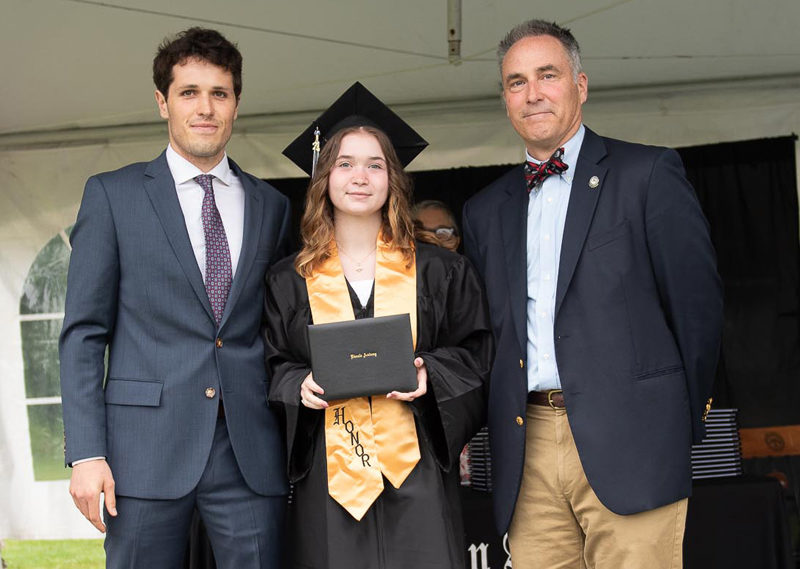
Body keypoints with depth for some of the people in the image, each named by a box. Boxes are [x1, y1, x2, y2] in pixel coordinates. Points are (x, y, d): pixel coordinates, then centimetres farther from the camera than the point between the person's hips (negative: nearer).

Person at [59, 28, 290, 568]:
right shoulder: (112, 195, 5)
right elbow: (84, 333, 1)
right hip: (147, 449, -2)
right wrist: (86, 452, -8)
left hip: (251, 454, 2)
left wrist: (292, 444, 7)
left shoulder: (271, 206, 13)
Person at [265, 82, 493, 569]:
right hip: (327, 476, 0)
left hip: (415, 473, 0)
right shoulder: (290, 281, 9)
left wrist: (430, 374, -9)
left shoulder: (440, 272, 9)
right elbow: (272, 368, 12)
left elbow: (475, 352, 9)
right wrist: (300, 385, -8)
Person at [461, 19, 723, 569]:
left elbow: (699, 302, 1)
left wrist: (684, 422, 3)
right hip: (528, 450, 4)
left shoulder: (648, 174, 3)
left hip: (626, 443, -4)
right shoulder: (486, 210, 17)